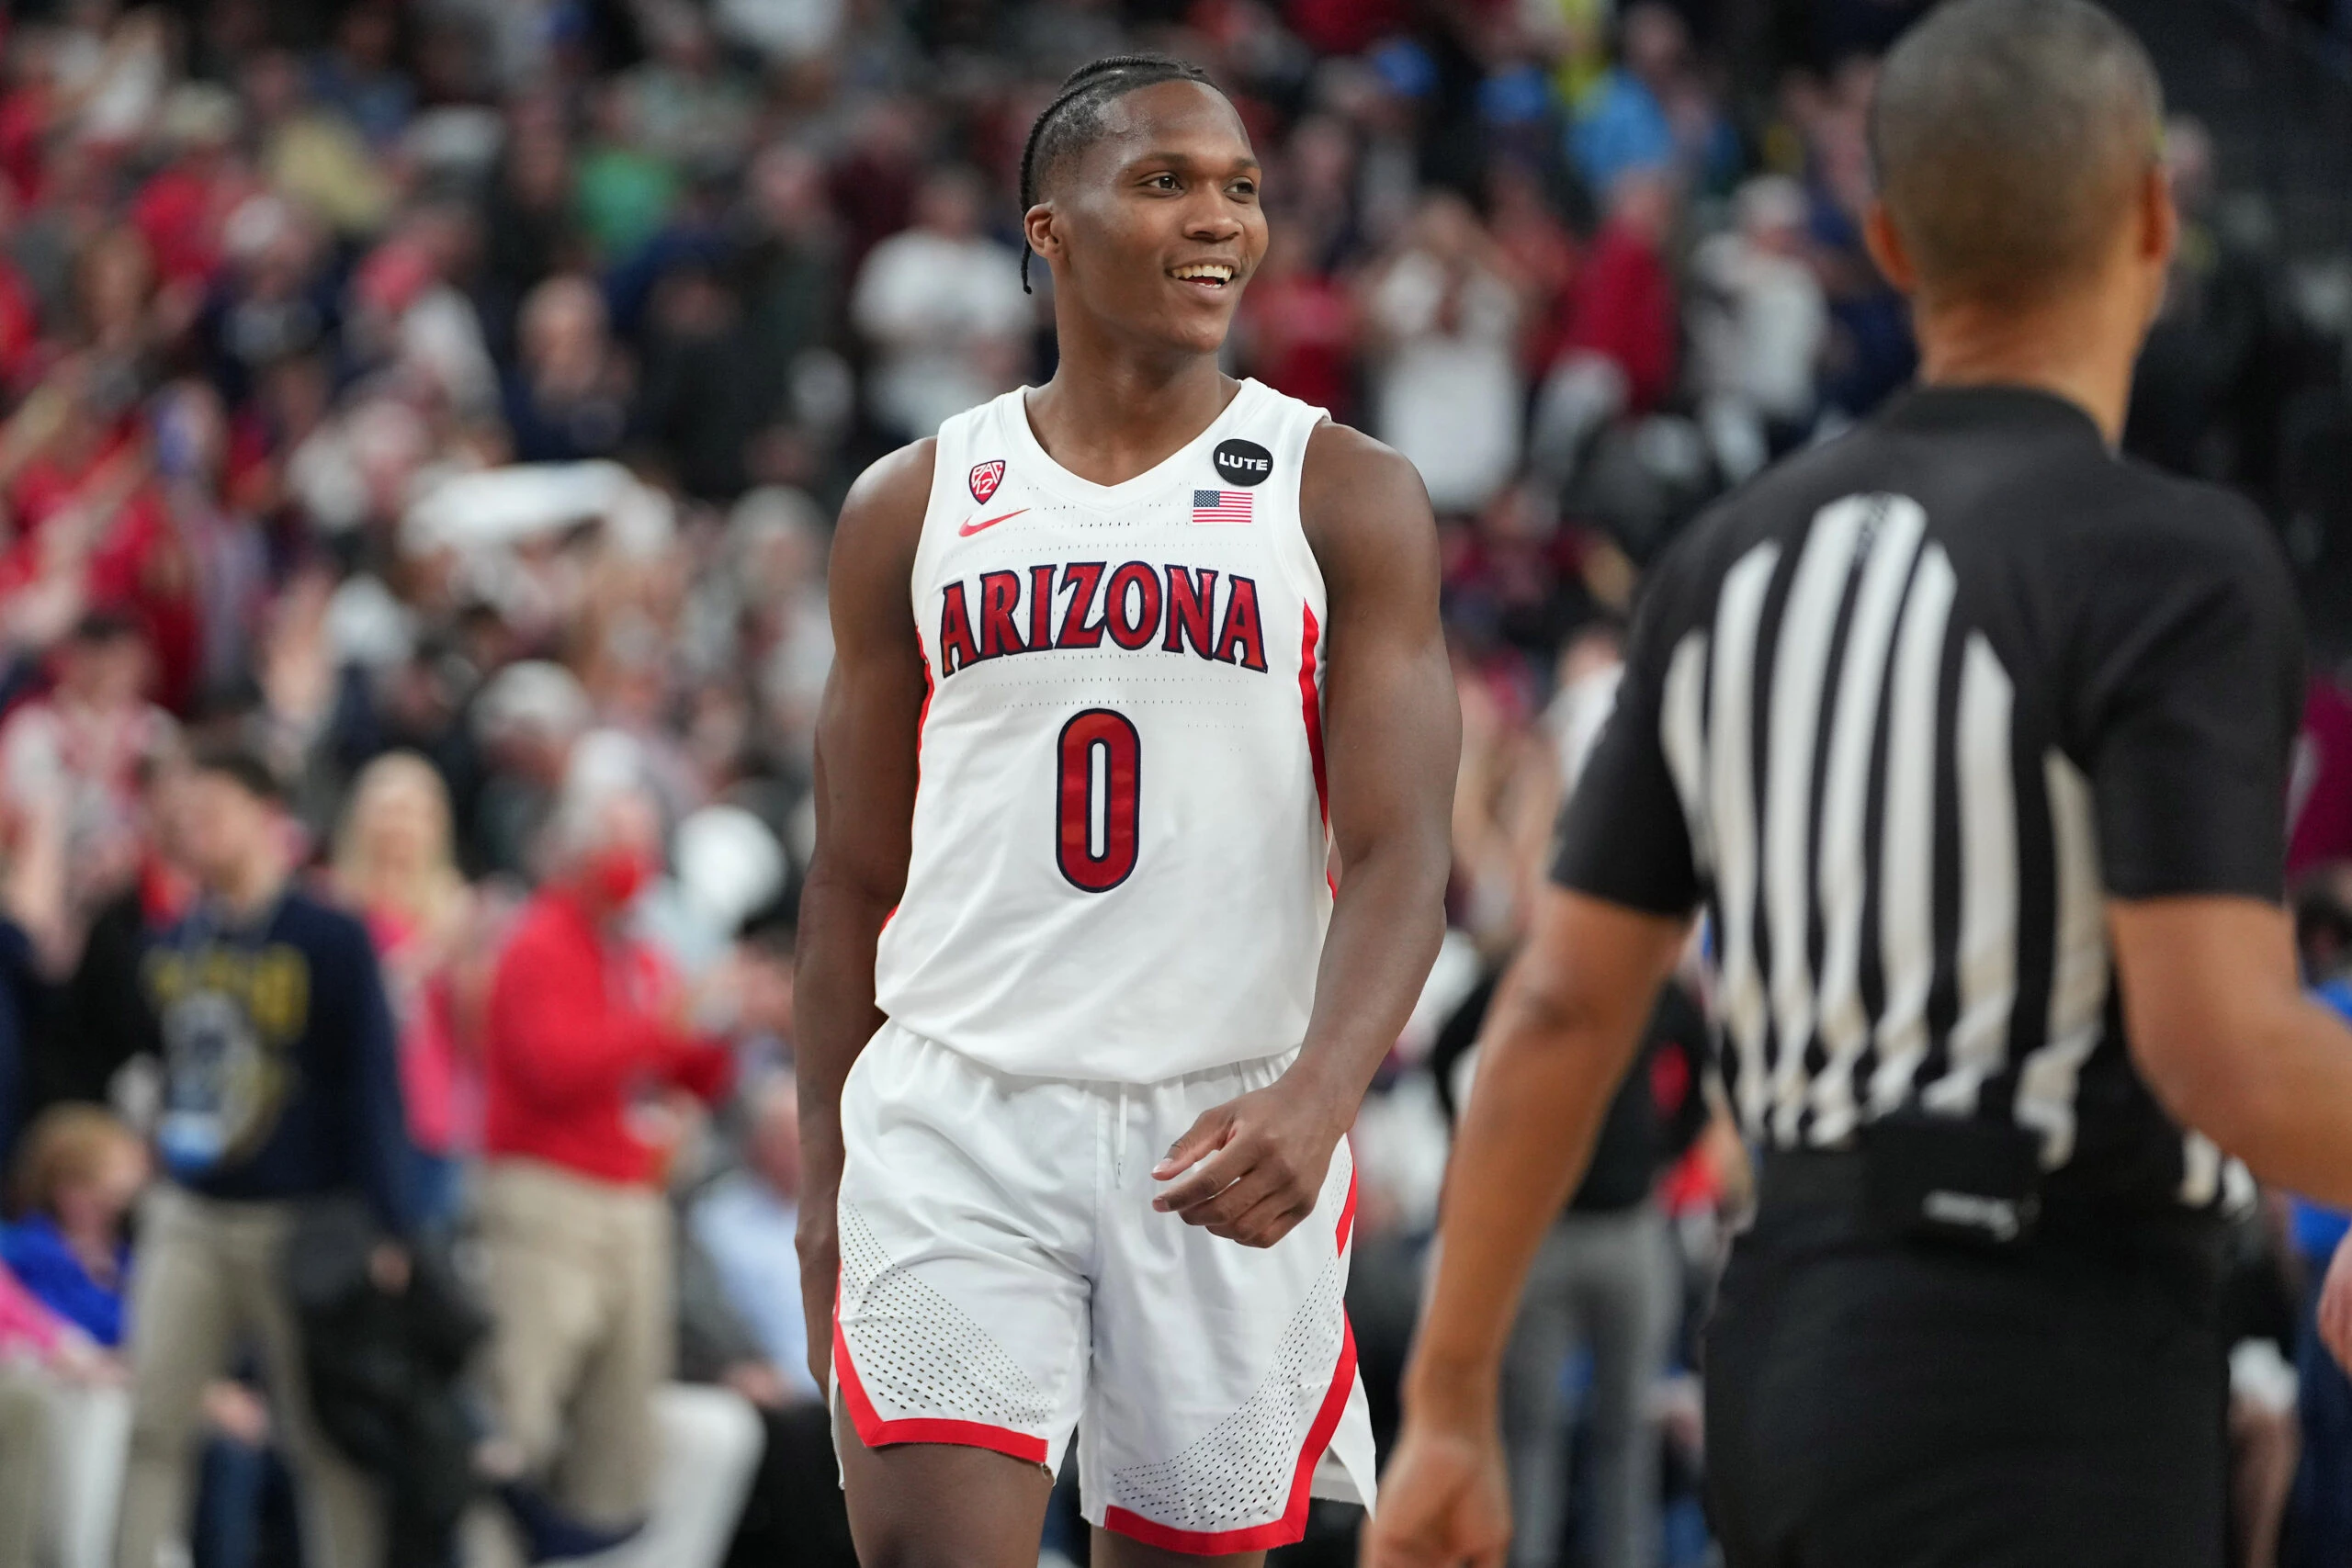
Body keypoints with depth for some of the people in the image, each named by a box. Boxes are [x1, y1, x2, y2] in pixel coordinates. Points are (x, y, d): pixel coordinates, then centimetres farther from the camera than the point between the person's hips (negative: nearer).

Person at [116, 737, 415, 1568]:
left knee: (324, 1443, 2)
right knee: (150, 1427, -5)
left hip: (299, 1220, -4)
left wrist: (385, 1230, -12)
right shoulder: (170, 945, 9)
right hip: (185, 1218, 4)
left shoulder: (330, 940, -5)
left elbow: (372, 1086, -7)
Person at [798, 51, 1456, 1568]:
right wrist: (823, 1182, 12)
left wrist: (1318, 1095, -26)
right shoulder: (914, 509, 8)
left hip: (1230, 1137, 0)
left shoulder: (1346, 500, 2)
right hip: (956, 1115, 0)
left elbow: (1402, 855, -8)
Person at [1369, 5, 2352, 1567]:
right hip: (2042, 1390, -8)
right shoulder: (2174, 567, -12)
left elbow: (1559, 1012, 12)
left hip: (1784, 1335, 8)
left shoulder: (1738, 556, 10)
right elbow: (2223, 1054, -20)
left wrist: (1451, 1406, 17)